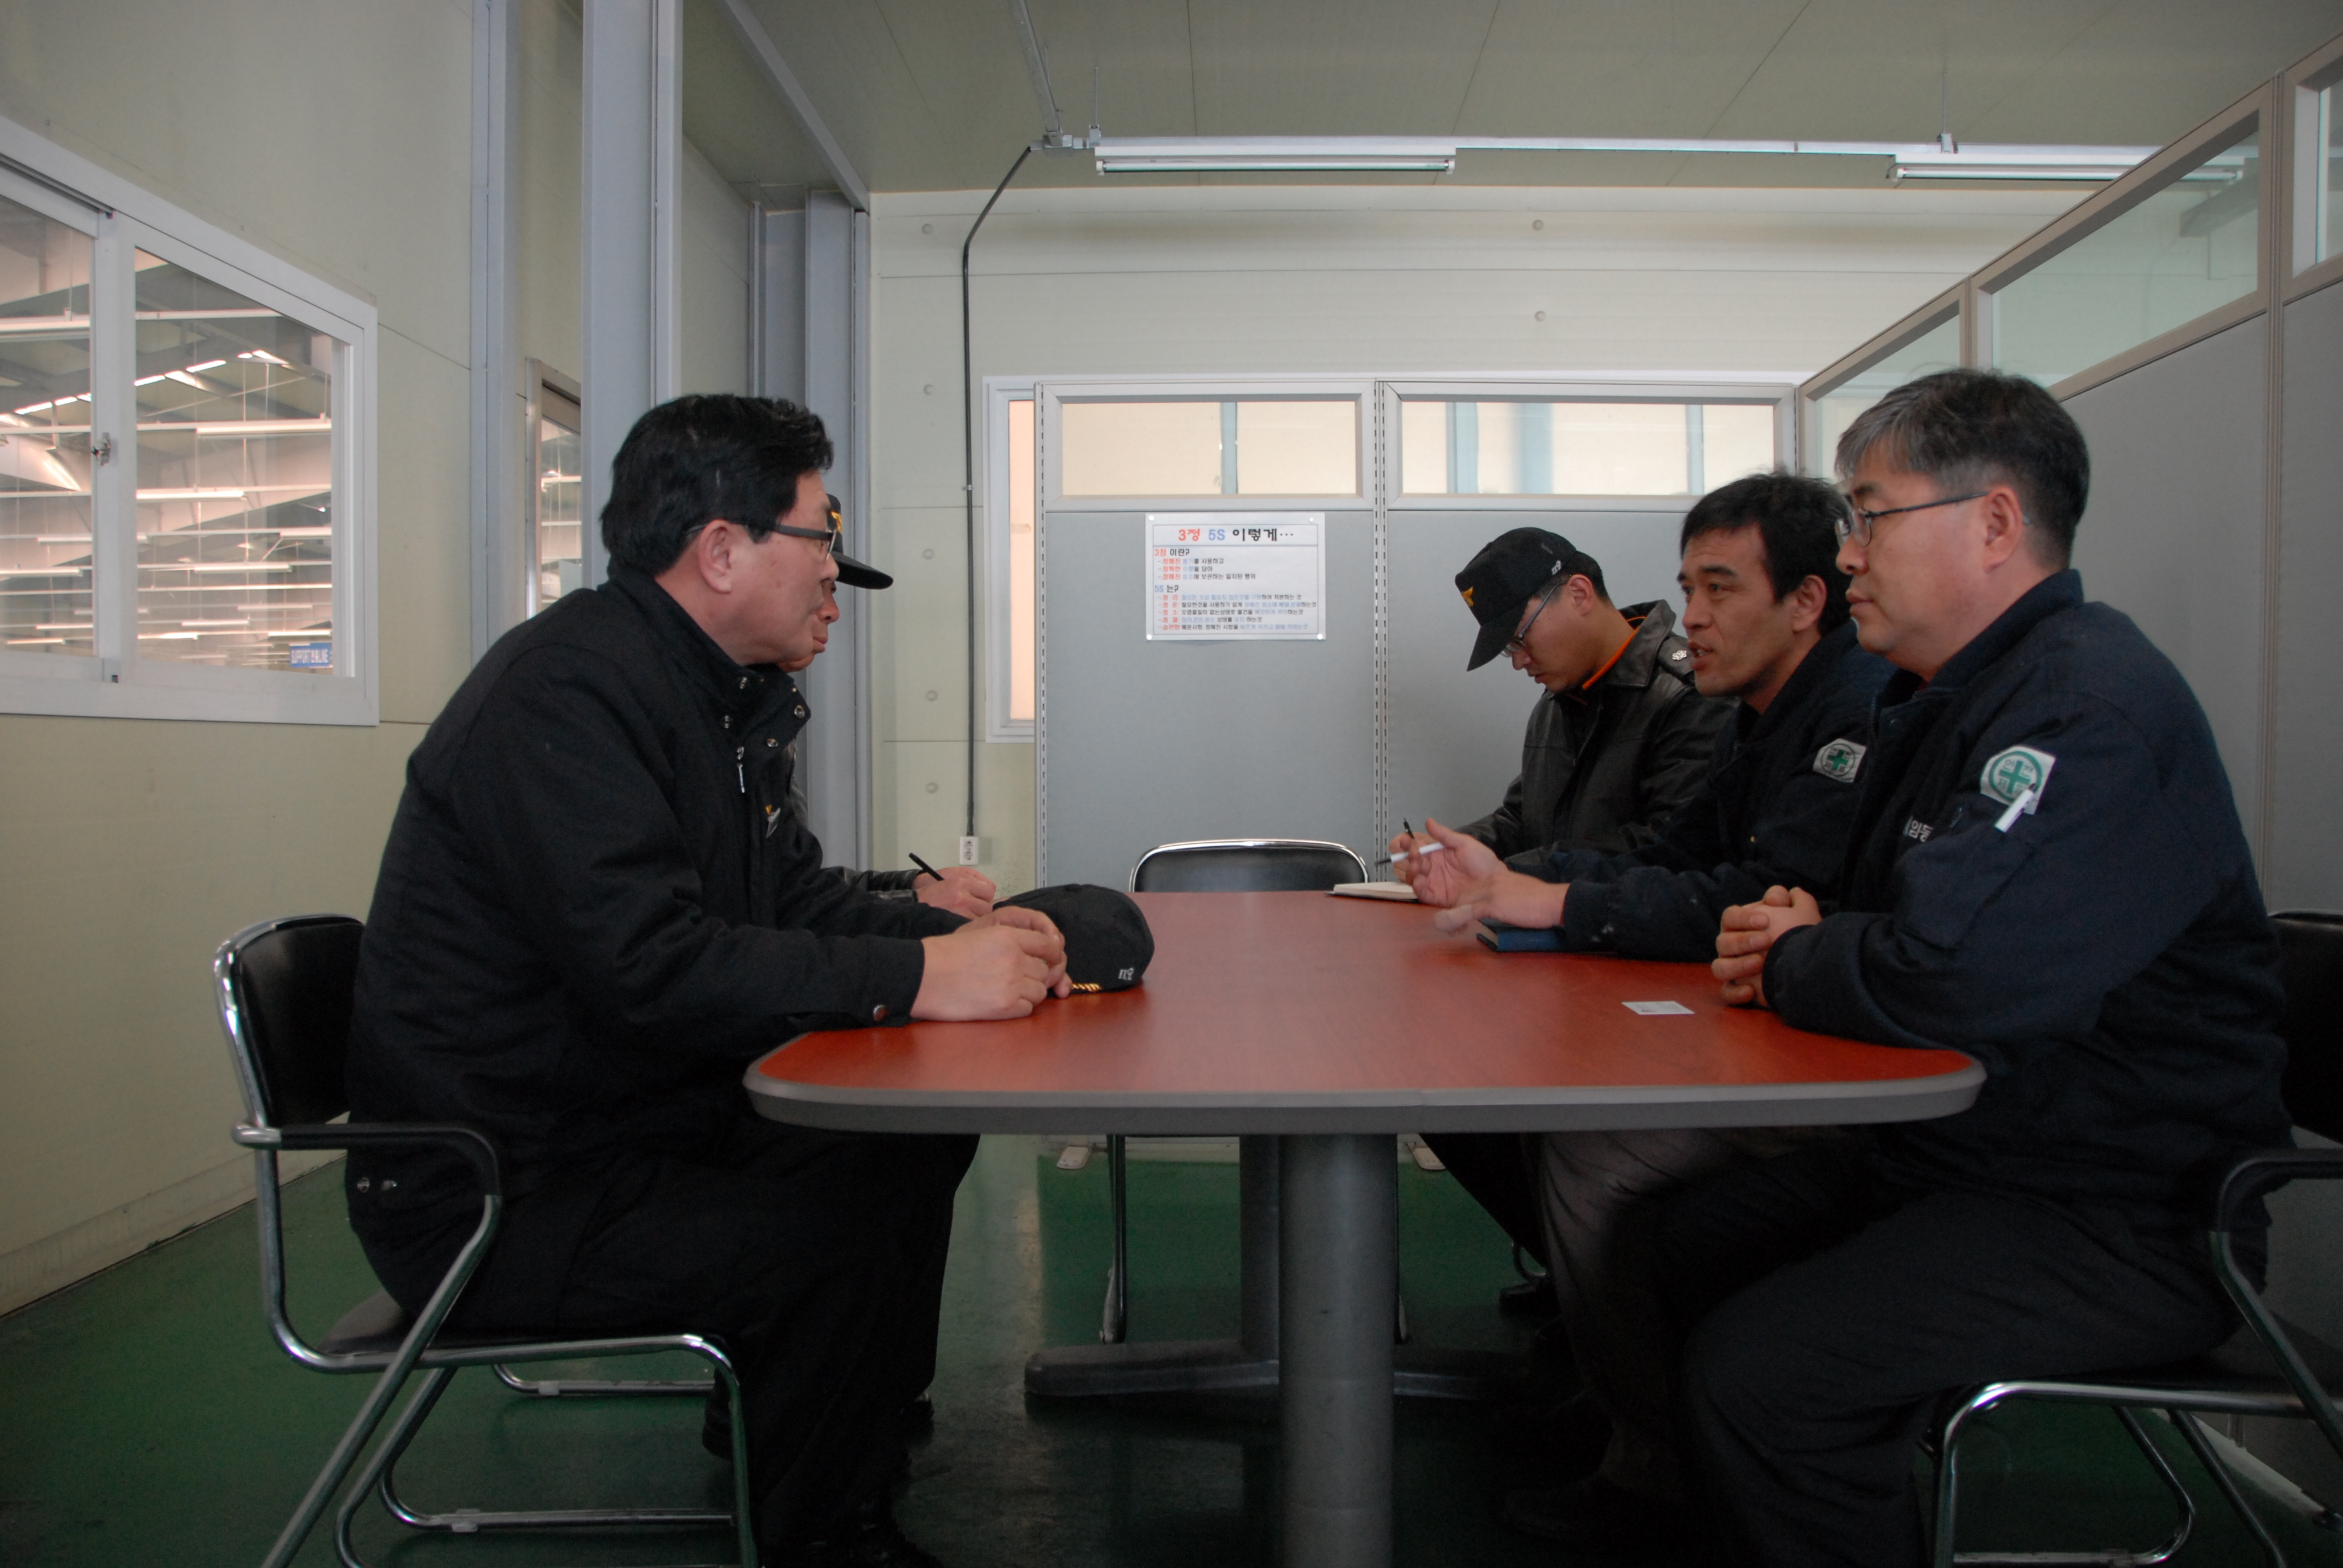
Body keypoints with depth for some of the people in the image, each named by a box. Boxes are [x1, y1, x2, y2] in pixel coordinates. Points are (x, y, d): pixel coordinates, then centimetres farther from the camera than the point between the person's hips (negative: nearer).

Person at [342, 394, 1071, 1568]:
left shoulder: (717, 696, 11)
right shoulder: (568, 689, -22)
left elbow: (795, 898, 13)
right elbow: (650, 965, -32)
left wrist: (955, 937, -5)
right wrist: (913, 979, -29)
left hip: (644, 1134, 10)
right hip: (500, 1196, -10)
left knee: (916, 1147, 8)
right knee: (835, 1247, -27)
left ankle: (862, 1463, 25)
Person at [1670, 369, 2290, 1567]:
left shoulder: (2094, 707, -23)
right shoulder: (1948, 693, 12)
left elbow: (1951, 973, -36)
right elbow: (1893, 922, 23)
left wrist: (1786, 966, -14)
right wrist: (1807, 933, -2)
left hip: (2120, 1222, -10)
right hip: (1950, 1150, 10)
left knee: (1757, 1370, -24)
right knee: (1694, 1243, 10)